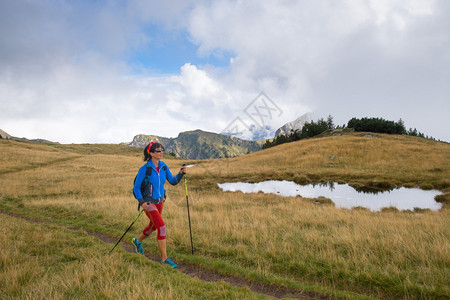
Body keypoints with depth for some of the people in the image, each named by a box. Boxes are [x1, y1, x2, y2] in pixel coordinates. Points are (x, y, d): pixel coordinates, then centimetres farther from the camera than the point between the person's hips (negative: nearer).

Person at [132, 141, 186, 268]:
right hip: (149, 202, -7)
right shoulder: (144, 169, -17)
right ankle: (165, 258, -4)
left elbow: (173, 181, 0)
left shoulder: (163, 166, -1)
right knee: (162, 227, -15)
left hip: (160, 201, 7)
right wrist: (141, 202, -21)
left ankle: (137, 241, 52)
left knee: (153, 226, 22)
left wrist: (181, 174, -17)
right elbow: (136, 187, -11)